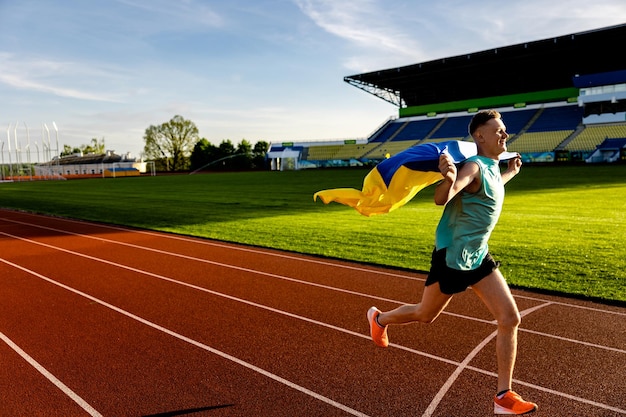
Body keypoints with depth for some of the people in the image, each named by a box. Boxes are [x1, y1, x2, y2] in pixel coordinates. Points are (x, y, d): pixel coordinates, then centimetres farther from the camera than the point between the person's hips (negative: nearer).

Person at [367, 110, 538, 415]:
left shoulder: (492, 167, 8)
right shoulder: (474, 167, -21)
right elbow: (440, 199, -37)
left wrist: (510, 173, 30)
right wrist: (448, 179, -56)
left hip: (478, 256, 8)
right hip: (451, 257, -8)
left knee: (510, 319, 0)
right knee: (425, 316, 11)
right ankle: (379, 319, 41)